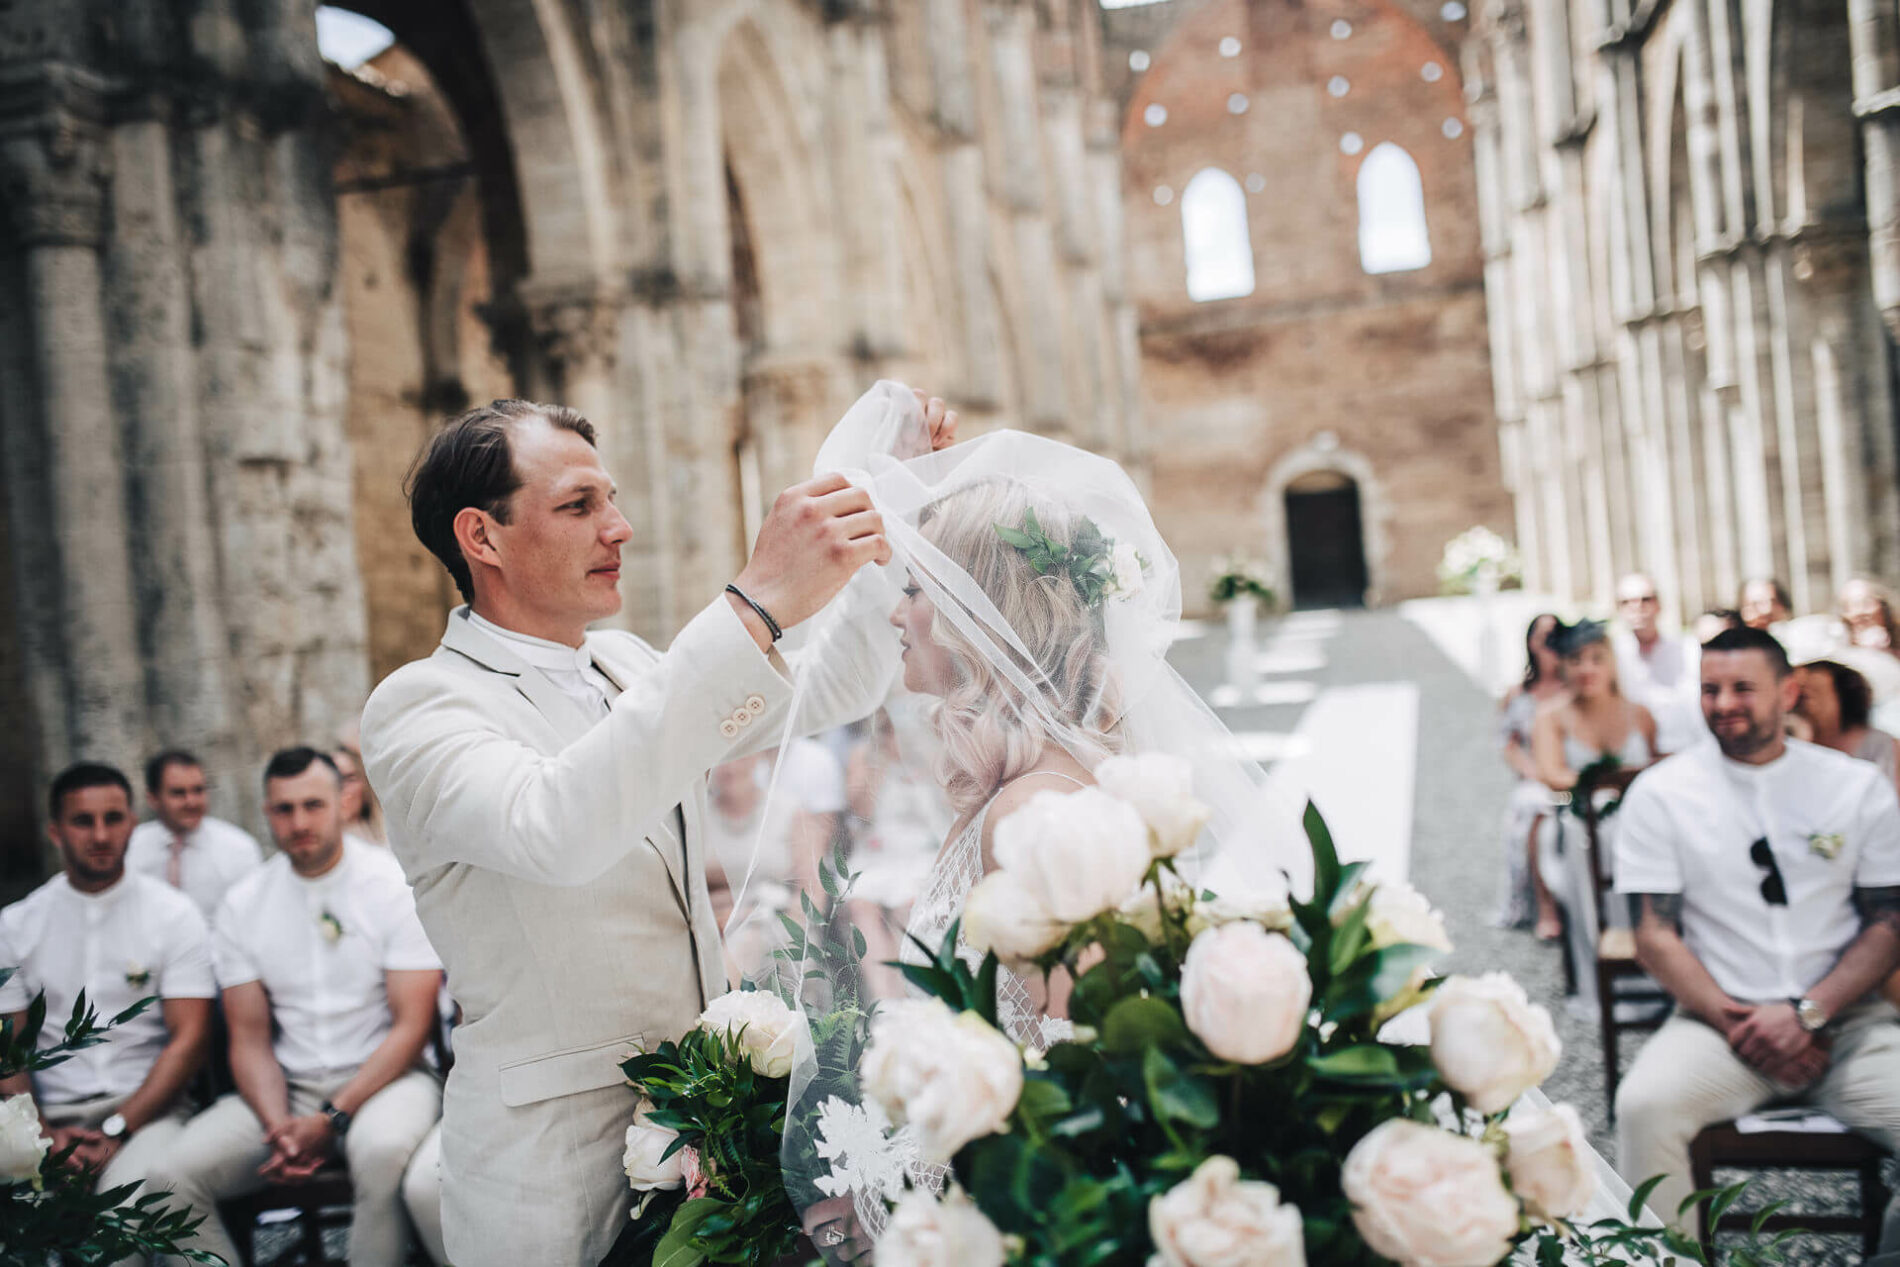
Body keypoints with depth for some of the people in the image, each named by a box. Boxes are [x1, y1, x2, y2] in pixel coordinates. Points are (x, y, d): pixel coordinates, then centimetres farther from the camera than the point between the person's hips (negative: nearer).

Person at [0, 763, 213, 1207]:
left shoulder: (175, 915, 5)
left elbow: (188, 1039, -2)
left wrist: (116, 1130, -13)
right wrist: (43, 1135, -10)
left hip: (144, 1107, -1)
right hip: (50, 1115, 2)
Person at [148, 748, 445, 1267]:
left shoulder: (396, 887, -6)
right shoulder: (242, 904, 6)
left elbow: (411, 1028, -9)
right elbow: (249, 1040, 6)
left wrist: (334, 1119, -18)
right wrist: (279, 1126, -13)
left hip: (381, 1077, -4)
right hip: (286, 1089, 4)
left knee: (383, 1150, -37)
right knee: (172, 1175, -19)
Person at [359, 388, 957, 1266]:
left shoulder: (629, 669, 9)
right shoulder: (417, 707, -14)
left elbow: (834, 691, 15)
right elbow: (555, 830, -36)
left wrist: (892, 505, 2)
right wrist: (754, 608, -39)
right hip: (553, 1170, -6)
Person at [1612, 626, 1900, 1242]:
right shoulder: (1661, 793, 3)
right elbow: (1656, 937, 1)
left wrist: (1806, 1013, -9)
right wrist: (1734, 1023, -12)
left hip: (1845, 1021, 1)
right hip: (1719, 1020, -1)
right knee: (1645, 1107, -30)